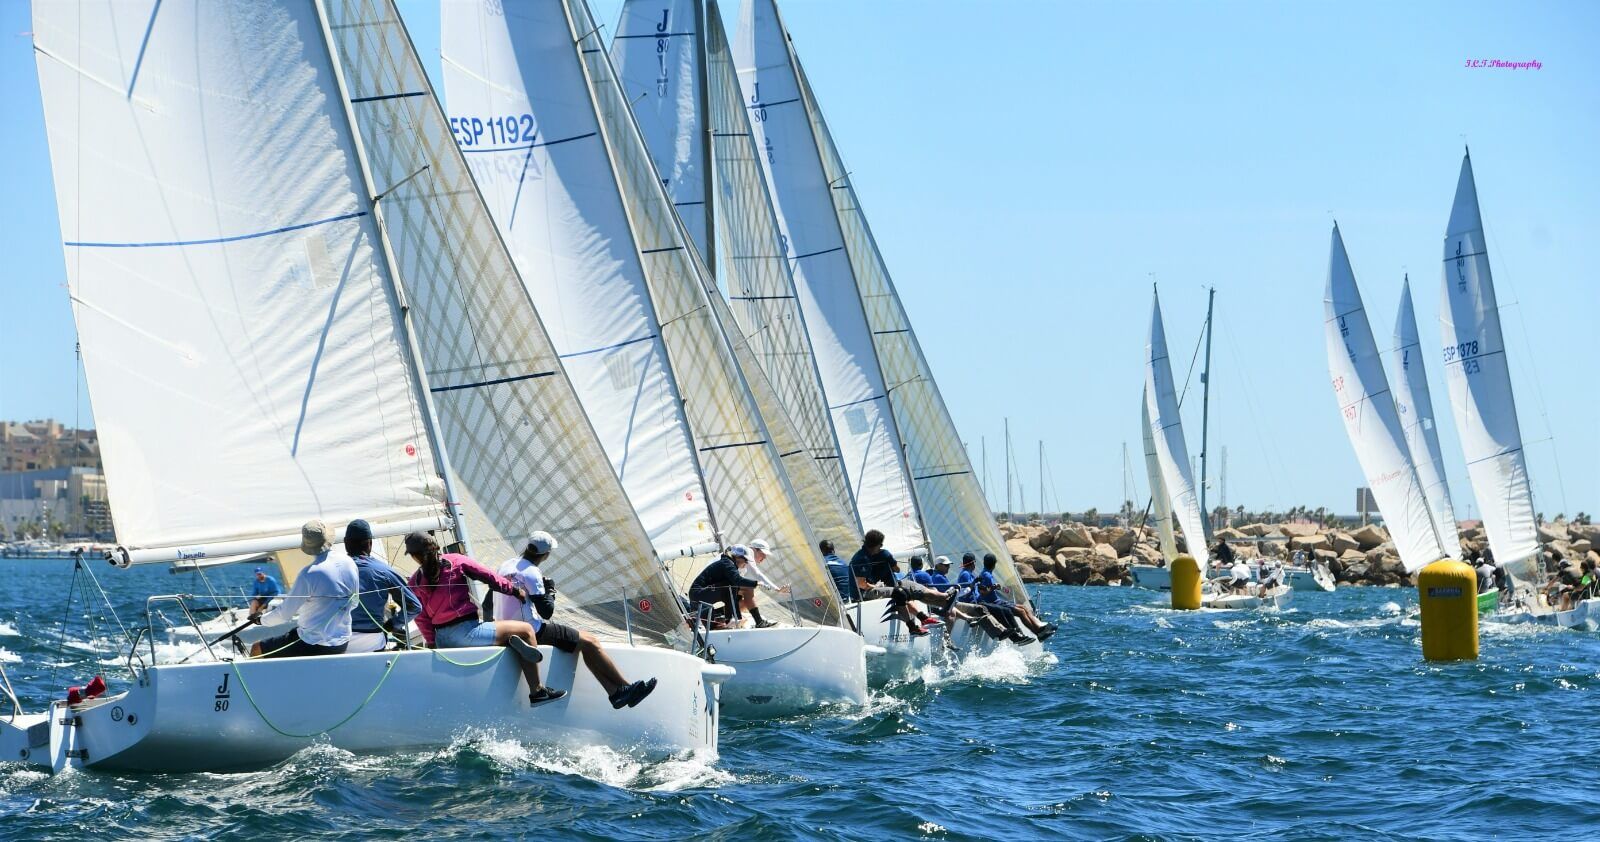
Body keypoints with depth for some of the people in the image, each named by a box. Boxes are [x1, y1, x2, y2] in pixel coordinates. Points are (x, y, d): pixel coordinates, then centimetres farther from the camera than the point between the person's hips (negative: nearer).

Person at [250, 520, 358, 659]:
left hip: (313, 646, -7)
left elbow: (284, 614, -13)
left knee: (256, 649, 10)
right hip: (342, 644, 7)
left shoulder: (309, 574, -22)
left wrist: (261, 619, 7)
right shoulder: (349, 563, -5)